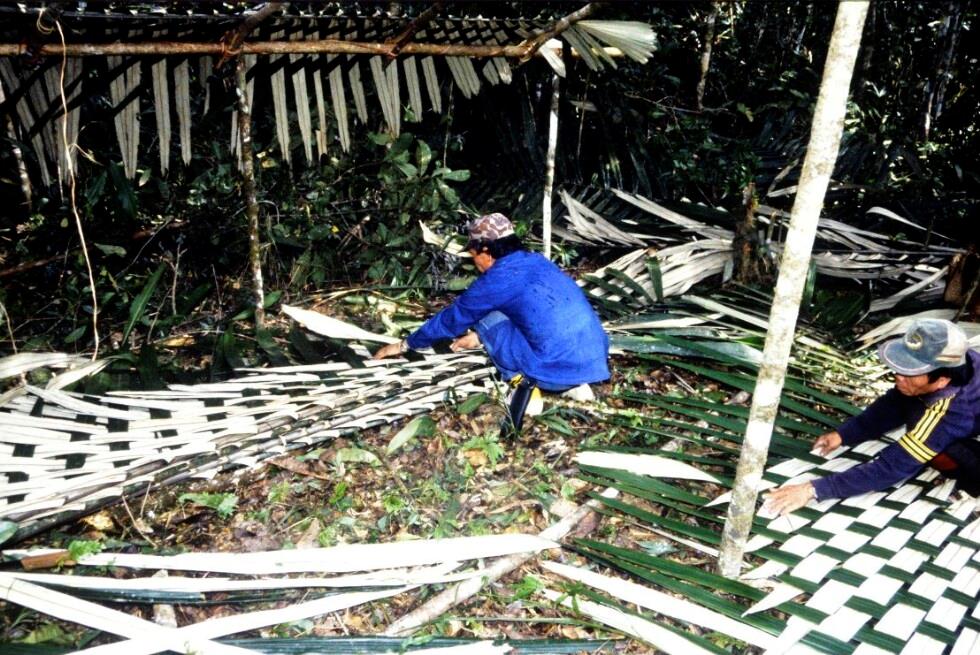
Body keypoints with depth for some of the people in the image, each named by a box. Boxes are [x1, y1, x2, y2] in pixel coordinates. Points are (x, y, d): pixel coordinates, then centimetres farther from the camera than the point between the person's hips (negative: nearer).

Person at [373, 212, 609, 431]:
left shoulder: (497, 279, -5)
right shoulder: (537, 262, 16)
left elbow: (451, 318, 8)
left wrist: (405, 345, 24)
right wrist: (479, 338, 39)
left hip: (560, 372, -7)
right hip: (597, 362, 7)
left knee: (488, 317, 7)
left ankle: (523, 383, -1)